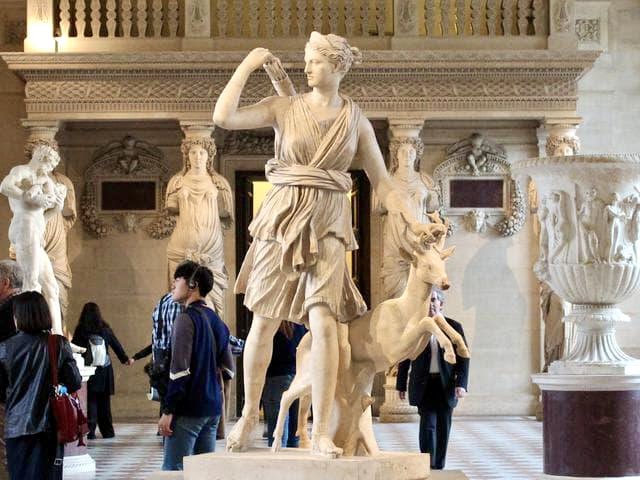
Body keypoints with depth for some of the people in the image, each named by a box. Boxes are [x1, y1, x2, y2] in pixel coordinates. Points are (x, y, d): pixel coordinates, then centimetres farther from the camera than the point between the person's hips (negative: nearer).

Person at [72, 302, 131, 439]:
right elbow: (116, 345, 15)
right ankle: (107, 431, 15)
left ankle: (90, 431, -8)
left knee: (90, 400, 0)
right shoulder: (105, 329, 4)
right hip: (105, 370, 3)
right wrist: (125, 359, 30)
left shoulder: (80, 330, -5)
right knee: (104, 400, 11)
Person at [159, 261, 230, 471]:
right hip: (213, 407, 8)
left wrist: (168, 410, -16)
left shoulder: (187, 318, -11)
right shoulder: (217, 321, 14)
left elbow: (180, 370, -17)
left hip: (189, 409, -8)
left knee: (173, 469, -9)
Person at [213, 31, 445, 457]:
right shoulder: (284, 108, 3)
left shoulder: (356, 122, 7)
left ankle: (322, 431, -10)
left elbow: (382, 182, 10)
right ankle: (250, 414, 23)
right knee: (265, 322, 3)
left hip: (328, 225, 0)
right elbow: (224, 117, -9)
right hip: (282, 218, 0)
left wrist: (413, 221, -2)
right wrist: (248, 65, -5)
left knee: (324, 321, -14)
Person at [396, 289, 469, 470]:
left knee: (443, 428, 7)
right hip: (424, 386, -1)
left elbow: (463, 358, 0)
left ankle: (439, 467, 18)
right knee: (428, 425, -14)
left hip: (446, 386, 2)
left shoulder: (454, 327, 2)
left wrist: (461, 384, -12)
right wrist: (401, 385, 5)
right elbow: (405, 358, 6)